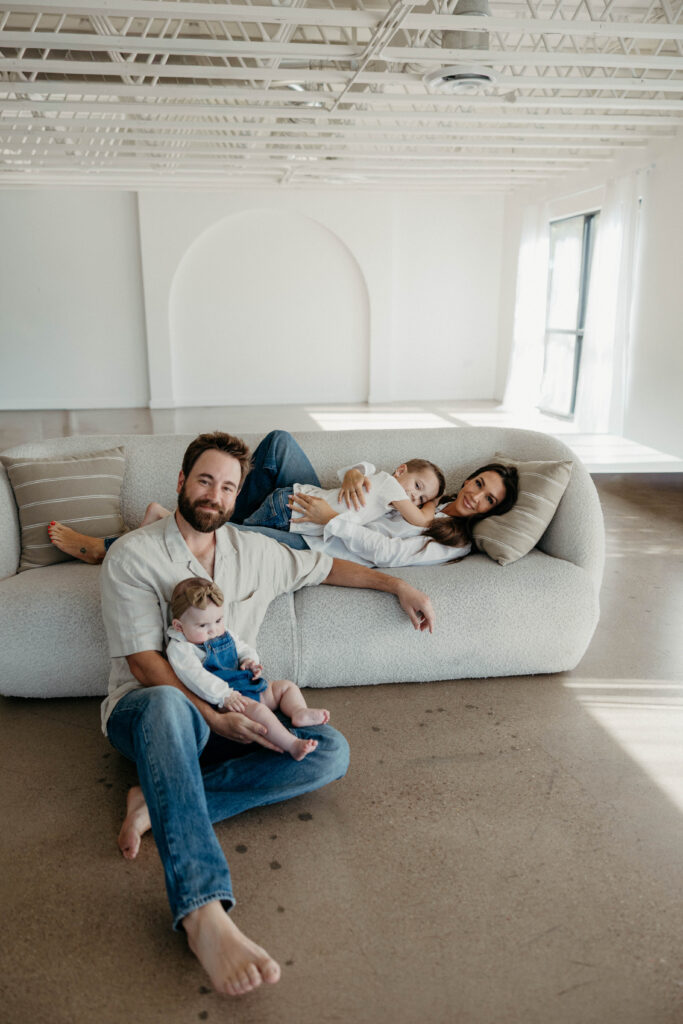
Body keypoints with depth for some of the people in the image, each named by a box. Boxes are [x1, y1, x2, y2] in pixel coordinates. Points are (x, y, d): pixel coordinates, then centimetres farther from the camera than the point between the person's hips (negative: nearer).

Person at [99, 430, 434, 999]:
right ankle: (203, 914, -51)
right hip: (143, 709, -5)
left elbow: (324, 567, 25)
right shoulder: (133, 555, -5)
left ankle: (160, 805, -25)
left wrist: (397, 586, 19)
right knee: (166, 705, -44)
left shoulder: (254, 552, 11)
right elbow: (144, 663, -11)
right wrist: (213, 717, -20)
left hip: (226, 717, 5)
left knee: (330, 752, -20)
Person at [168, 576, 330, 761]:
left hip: (249, 687, 10)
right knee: (255, 709, -35)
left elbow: (243, 648, 27)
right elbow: (196, 677, -22)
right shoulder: (179, 648, -10)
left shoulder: (224, 635, 16)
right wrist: (225, 695, -31)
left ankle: (299, 712, -20)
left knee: (286, 686, 8)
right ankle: (292, 745, -41)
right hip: (221, 701, -9)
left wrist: (251, 661, 1)